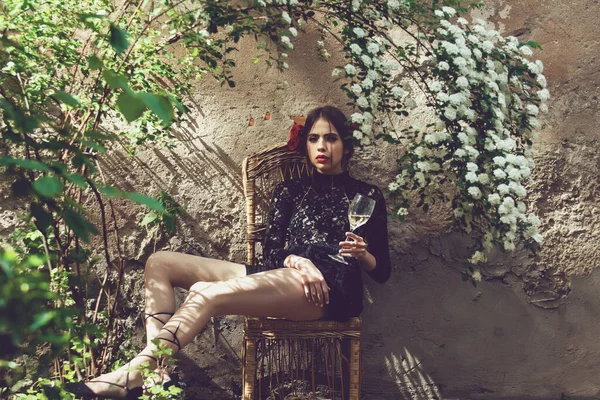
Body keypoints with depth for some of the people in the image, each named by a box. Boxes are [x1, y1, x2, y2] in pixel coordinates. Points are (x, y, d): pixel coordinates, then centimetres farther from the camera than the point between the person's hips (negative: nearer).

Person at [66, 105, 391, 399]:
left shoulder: (366, 196, 14)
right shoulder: (290, 190, 25)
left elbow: (382, 271, 10)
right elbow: (271, 250, 11)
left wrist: (362, 254, -13)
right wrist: (298, 261, -12)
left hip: (333, 286, -6)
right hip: (284, 277, 7)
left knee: (206, 293, -30)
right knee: (160, 262, -5)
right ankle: (153, 363, -26)